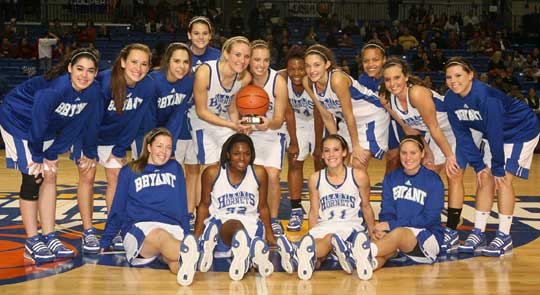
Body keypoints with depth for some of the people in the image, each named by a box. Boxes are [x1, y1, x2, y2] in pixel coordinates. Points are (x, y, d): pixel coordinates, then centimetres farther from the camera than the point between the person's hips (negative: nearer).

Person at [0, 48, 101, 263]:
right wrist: (37, 157, -17)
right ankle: (32, 243, -3)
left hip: (46, 129, 6)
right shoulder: (55, 87, -35)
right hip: (18, 122, -6)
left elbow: (85, 123, -5)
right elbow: (37, 122, -28)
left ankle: (49, 237, 9)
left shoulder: (93, 90, -17)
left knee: (50, 177, 2)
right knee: (33, 177, -10)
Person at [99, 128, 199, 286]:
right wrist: (105, 242, 19)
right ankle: (192, 255, -74)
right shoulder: (129, 171, 13)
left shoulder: (175, 168, 18)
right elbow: (117, 209, 18)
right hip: (138, 228, -3)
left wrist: (186, 236, 14)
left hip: (173, 228, 3)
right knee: (160, 235, -43)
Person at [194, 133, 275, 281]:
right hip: (219, 220, -3)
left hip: (250, 223, 3)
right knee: (235, 225, -40)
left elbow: (263, 207, 11)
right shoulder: (212, 173, -1)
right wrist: (197, 237, 3)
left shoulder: (259, 173, 2)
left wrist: (270, 235, 4)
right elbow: (204, 206, 8)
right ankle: (252, 252, -62)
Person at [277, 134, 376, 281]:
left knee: (330, 238, -37)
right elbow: (314, 213, 9)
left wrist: (372, 234, 15)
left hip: (351, 226, -3)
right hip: (323, 226, 4)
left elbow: (366, 207, 12)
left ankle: (296, 255, -59)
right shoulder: (315, 179, 5)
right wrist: (311, 237, -3)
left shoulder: (358, 176, 1)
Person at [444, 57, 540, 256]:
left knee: (503, 179, -13)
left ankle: (504, 236, -4)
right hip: (495, 135, 7)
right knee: (485, 178, 0)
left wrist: (498, 168, -25)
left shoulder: (486, 96, -36)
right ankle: (478, 232, 8)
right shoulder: (450, 100, -15)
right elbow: (462, 134, -8)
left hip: (522, 131, -6)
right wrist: (478, 165, -9)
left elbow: (495, 133, -31)